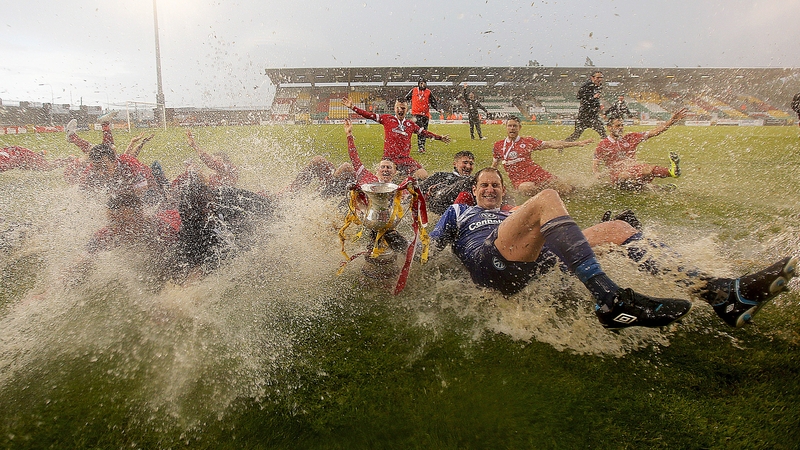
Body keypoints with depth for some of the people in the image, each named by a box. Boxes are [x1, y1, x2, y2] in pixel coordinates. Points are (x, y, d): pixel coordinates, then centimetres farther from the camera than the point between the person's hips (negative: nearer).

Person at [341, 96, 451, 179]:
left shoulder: (411, 124, 16)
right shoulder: (387, 119, 8)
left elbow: (425, 133, 26)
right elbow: (369, 115, 5)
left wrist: (440, 138, 30)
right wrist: (352, 107, 0)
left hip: (406, 159, 2)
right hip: (389, 158, -2)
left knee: (424, 176, -15)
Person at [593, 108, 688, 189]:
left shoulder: (631, 138, 14)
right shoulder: (602, 145, 3)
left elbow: (653, 132, 11)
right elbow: (595, 164, 1)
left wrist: (672, 120, 2)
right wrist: (597, 173, -23)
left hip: (635, 172, 6)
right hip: (619, 178, -5)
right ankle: (671, 171, -57)